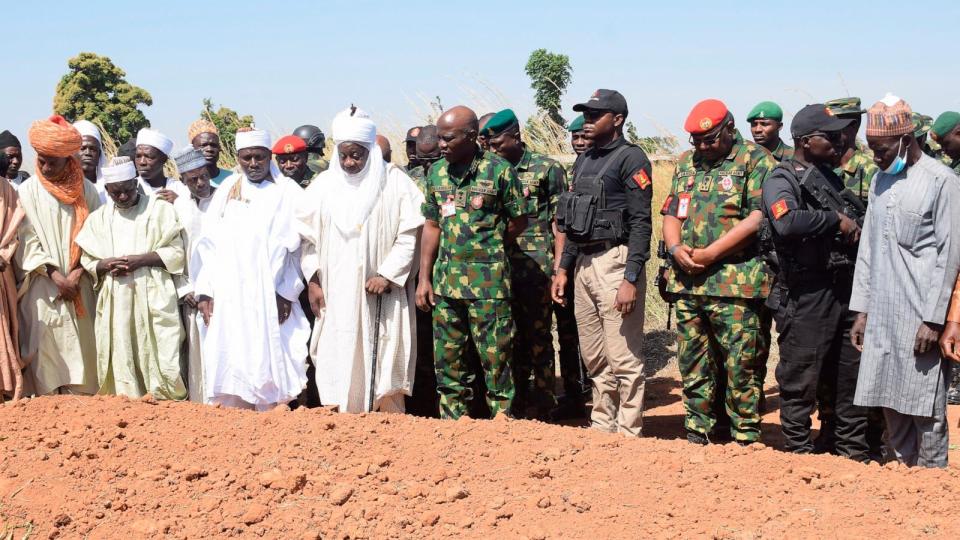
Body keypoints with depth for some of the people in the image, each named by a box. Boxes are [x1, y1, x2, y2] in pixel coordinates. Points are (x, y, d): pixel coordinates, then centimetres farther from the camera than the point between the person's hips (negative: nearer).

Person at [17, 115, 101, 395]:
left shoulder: (86, 190, 5)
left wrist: (78, 273, -8)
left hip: (80, 286, 1)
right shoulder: (27, 191, 1)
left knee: (82, 347, 1)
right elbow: (27, 240, -2)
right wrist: (56, 276, -10)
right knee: (46, 346, -5)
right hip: (43, 287, -1)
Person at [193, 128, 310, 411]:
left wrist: (286, 293, -9)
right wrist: (205, 291, 1)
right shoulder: (226, 189, 12)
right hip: (228, 299, 3)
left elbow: (296, 246, -2)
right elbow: (209, 243, 9)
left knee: (269, 365, -2)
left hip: (271, 299, -3)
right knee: (231, 368, 0)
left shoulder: (288, 192, 4)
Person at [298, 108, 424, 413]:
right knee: (340, 364, 0)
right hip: (337, 294, 3)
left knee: (383, 362, -1)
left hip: (382, 295, -2)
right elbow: (308, 235, 11)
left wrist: (388, 275, -12)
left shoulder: (395, 182, -2)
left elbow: (410, 233, -4)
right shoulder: (325, 184, 7)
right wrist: (313, 281, 5)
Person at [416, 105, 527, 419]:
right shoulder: (436, 172, 9)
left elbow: (518, 221, 1)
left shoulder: (499, 170, -7)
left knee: (496, 358, -1)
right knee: (448, 359, 11)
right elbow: (432, 226, 12)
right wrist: (424, 278, 8)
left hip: (488, 282, -5)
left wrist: (486, 249, 5)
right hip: (445, 281, 5)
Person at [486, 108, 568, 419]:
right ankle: (517, 402, 20)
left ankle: (542, 407, 7)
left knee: (539, 336, 0)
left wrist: (558, 267, -10)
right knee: (513, 336, 10)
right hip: (503, 268, 5)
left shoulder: (547, 169, -1)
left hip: (536, 268, -5)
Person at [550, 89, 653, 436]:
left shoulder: (630, 159, -7)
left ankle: (627, 435, 2)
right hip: (583, 264, 8)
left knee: (623, 359, -5)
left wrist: (631, 279, -20)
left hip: (614, 262, -8)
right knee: (594, 359, 14)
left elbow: (641, 223, -13)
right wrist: (563, 268, 16)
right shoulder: (584, 161, 18)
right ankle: (601, 427, 24)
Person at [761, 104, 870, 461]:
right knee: (801, 378, 1)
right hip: (807, 294, -8)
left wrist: (856, 225, 9)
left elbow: (862, 217, 30)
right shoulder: (781, 180, -8)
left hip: (847, 288, 8)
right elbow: (787, 222, -29)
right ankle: (800, 452, 13)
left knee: (851, 374, 13)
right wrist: (835, 219, -18)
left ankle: (853, 451, 25)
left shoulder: (834, 177, 17)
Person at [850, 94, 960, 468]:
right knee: (890, 403, 9)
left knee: (925, 408, -1)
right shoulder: (880, 182, 14)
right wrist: (861, 309, 13)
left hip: (921, 317, -6)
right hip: (882, 315, 6)